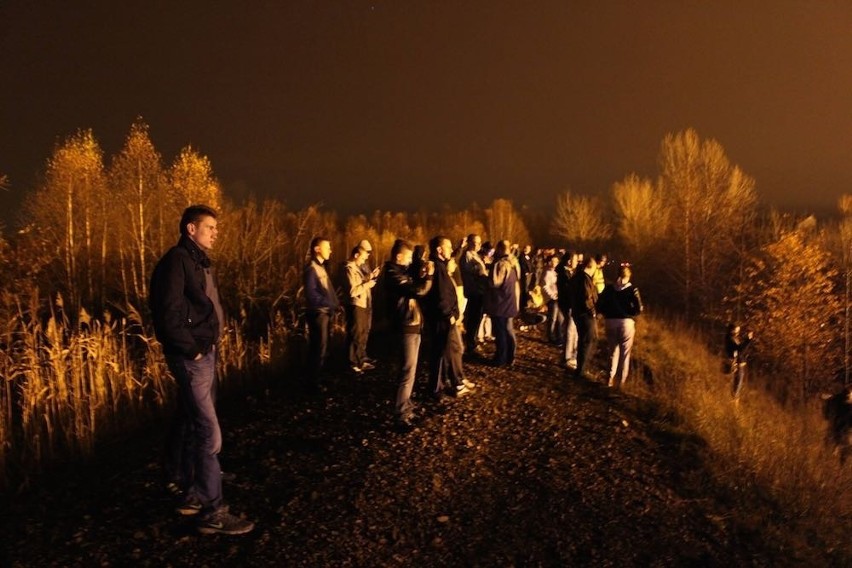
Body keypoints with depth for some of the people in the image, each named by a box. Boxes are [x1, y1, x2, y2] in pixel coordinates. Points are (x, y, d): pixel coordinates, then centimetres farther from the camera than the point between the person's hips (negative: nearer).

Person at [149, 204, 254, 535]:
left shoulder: (200, 261, 13)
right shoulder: (177, 260, -16)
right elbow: (169, 315, -22)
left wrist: (208, 345, 7)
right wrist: (192, 350, -15)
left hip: (205, 353, 10)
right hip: (191, 357, -10)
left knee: (191, 426, 18)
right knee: (209, 433, -8)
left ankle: (192, 495, 30)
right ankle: (212, 512, 0)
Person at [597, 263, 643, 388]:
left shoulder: (609, 288, 1)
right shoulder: (632, 289, -6)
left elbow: (599, 305, -1)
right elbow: (638, 309, -13)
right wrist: (629, 313, 5)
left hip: (610, 321, 3)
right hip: (626, 322, -3)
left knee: (613, 351, 18)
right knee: (625, 354, 8)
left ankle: (611, 379, 21)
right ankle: (620, 381, 10)